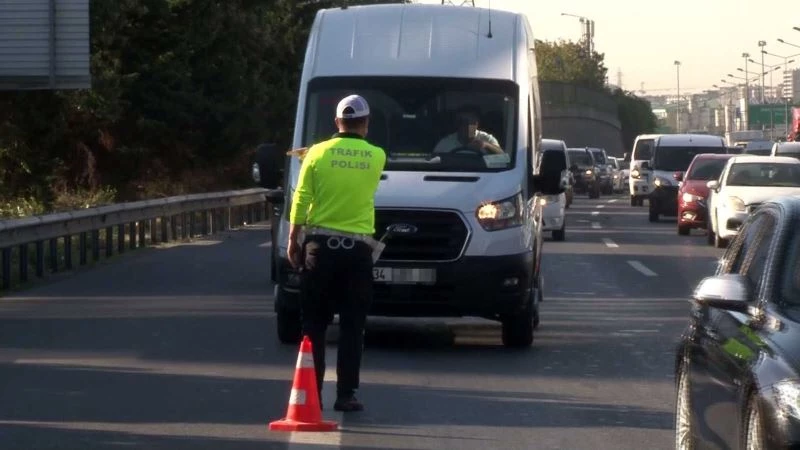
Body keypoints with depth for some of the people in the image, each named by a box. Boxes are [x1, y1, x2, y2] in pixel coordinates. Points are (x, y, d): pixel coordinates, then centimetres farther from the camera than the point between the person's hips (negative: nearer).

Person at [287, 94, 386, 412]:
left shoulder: (317, 154, -2)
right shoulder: (376, 157, 1)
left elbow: (300, 201, -3)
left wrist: (293, 242, 6)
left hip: (319, 245, 0)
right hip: (358, 248, 0)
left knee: (314, 324, 7)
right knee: (352, 326, 3)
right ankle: (346, 394, 0)